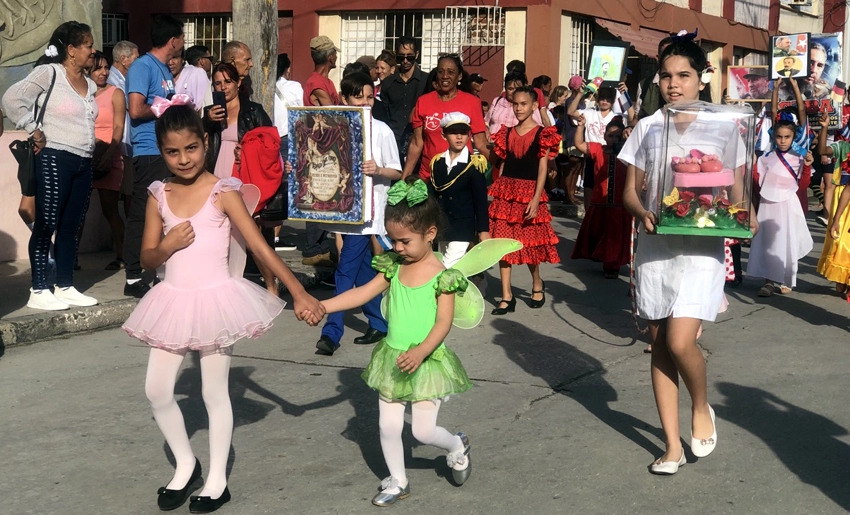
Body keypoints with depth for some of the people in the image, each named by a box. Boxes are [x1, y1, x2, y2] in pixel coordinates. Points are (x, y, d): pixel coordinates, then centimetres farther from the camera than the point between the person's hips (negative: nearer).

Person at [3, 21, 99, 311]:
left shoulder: (90, 85, 14)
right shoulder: (49, 73, -7)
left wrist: (89, 154, 8)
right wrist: (33, 131, -11)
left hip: (83, 163, 7)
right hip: (54, 159, -7)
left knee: (71, 227, 10)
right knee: (46, 225, -3)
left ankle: (65, 287, 17)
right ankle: (39, 292, 1)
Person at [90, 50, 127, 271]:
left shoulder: (115, 93, 4)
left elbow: (119, 128, -5)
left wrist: (109, 153, -19)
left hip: (108, 159, -3)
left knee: (110, 209, -2)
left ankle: (121, 256, 5)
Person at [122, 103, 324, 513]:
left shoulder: (223, 192, -9)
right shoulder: (159, 195, 3)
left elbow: (261, 249, -11)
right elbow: (147, 259, 7)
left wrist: (300, 294, -15)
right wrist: (167, 246, -15)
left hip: (216, 299, -4)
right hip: (173, 301, 4)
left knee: (215, 392, 6)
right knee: (157, 391, 4)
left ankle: (217, 481, 19)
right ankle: (185, 465, 27)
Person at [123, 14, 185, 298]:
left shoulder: (165, 69, 17)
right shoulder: (142, 66, -10)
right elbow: (136, 109, -20)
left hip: (168, 152, 9)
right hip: (150, 152, -9)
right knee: (142, 215, -6)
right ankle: (133, 279, -1)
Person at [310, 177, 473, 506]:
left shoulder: (441, 276, -15)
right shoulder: (393, 267, 1)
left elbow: (443, 322, -20)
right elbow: (363, 293, -1)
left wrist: (420, 351, -35)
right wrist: (322, 306, -11)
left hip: (426, 361, -5)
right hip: (392, 359, 5)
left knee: (423, 430, 1)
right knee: (388, 426, 9)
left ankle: (458, 446, 33)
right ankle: (397, 481, 29)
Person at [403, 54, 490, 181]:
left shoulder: (472, 102, -2)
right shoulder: (423, 102, 2)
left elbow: (480, 143, -3)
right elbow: (416, 144, 4)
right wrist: (404, 177, -2)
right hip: (428, 176, 1)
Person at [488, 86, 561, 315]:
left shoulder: (542, 134, -2)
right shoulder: (506, 133, 10)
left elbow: (542, 168, -6)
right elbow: (502, 164, 12)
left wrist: (536, 198, -14)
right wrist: (497, 190, 8)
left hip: (529, 192, -3)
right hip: (506, 190, 4)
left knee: (530, 242, 4)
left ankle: (537, 284, 31)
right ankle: (507, 296, 3)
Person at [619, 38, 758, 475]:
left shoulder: (722, 128, 1)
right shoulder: (646, 128, 6)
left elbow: (737, 190, 5)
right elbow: (630, 191, 7)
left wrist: (745, 218, -16)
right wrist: (642, 213, -15)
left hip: (702, 246, -3)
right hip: (655, 245, 3)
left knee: (680, 342, -16)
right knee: (659, 344, 6)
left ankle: (701, 407, 17)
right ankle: (673, 445, 16)